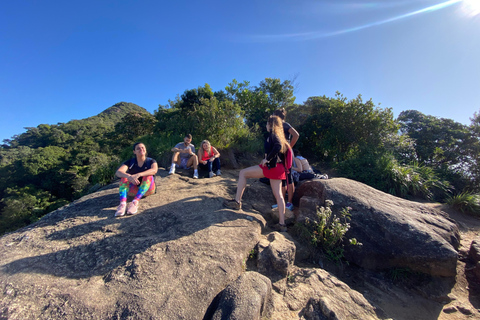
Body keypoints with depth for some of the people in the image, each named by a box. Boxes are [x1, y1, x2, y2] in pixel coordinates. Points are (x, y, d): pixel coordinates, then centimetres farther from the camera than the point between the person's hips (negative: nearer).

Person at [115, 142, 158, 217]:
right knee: (124, 177, -22)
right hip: (133, 190, 2)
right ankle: (122, 204, -42)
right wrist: (129, 176, -39)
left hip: (147, 189, -2)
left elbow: (154, 170, -27)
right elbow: (118, 172, -17)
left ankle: (135, 203, -43)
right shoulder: (130, 162, 2)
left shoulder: (151, 161, -2)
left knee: (148, 176, -29)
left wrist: (138, 175, -42)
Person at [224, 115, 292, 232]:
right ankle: (282, 223, 15)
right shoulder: (280, 137, 21)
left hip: (271, 167, -9)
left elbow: (278, 146, -24)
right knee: (278, 195, 10)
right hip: (278, 168, 9)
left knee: (243, 173, -2)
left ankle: (237, 201, -1)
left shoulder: (273, 134, -5)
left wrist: (267, 159, -20)